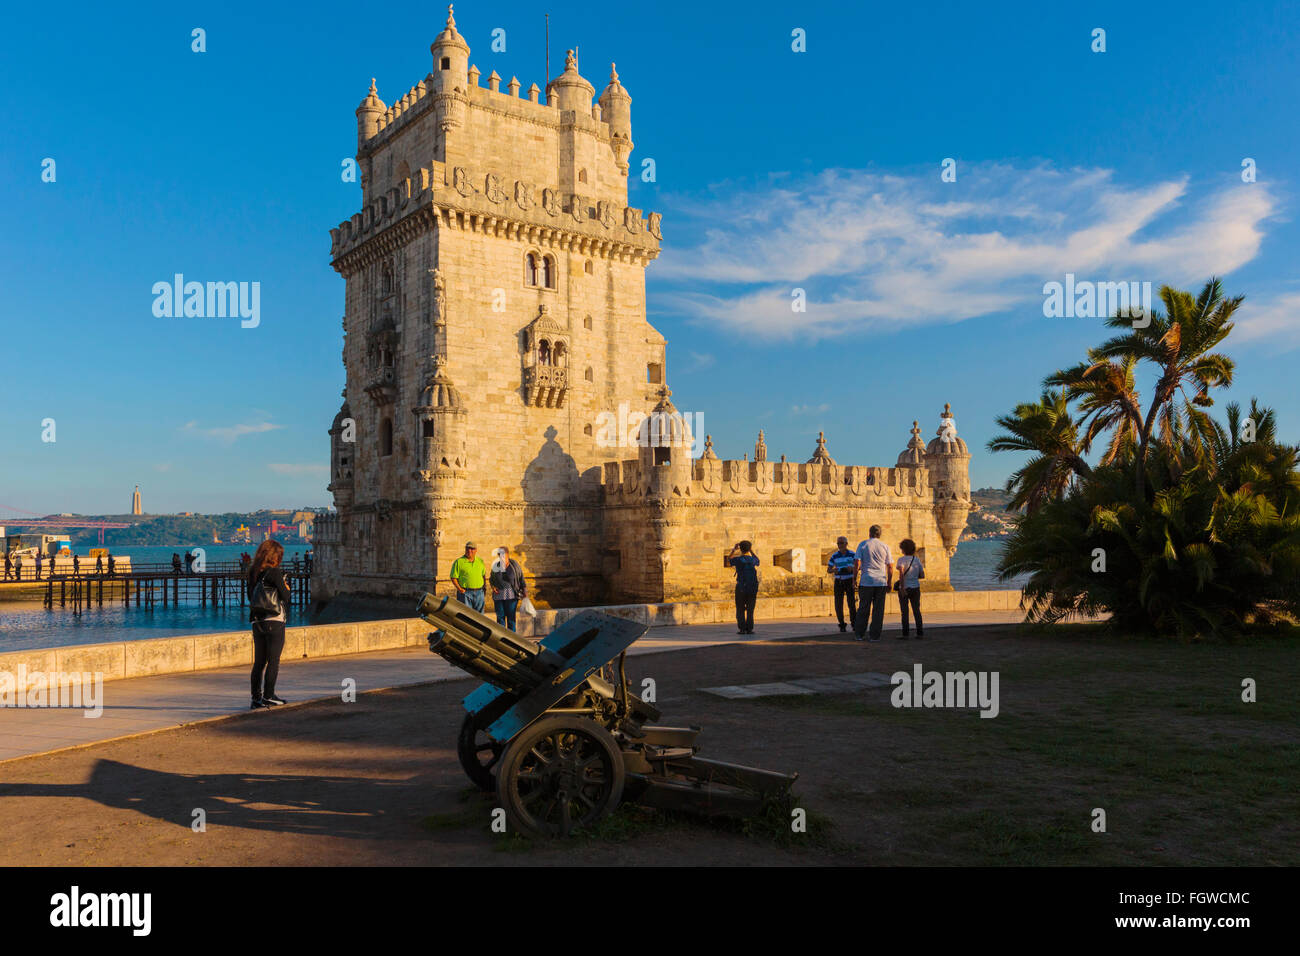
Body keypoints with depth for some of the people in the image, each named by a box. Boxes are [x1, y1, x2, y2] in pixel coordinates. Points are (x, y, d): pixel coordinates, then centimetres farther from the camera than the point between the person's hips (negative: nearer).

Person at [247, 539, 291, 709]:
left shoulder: (252, 573, 9)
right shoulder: (275, 572, -11)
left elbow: (250, 596, 15)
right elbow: (285, 596, -11)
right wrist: (286, 588, 11)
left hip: (256, 621, 6)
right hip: (274, 621, -6)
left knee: (259, 661, 10)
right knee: (274, 660, 1)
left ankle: (256, 698, 12)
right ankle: (268, 696, 2)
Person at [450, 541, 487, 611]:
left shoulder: (480, 561, 12)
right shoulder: (458, 562, -2)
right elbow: (453, 578, -3)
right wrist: (459, 589, -15)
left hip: (479, 593, 4)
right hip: (464, 593, -4)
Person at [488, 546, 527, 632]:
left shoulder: (514, 564, -4)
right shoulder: (496, 565, 1)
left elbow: (521, 578, 4)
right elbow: (491, 579, 16)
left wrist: (525, 591, 1)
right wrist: (493, 587, -2)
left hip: (511, 595, -2)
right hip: (498, 595, 2)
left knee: (511, 617, -1)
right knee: (500, 617, 4)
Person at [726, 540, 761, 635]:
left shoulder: (738, 559, -6)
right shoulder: (753, 560, 0)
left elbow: (729, 560, 18)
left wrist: (734, 550, 26)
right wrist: (751, 550, 34)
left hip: (741, 588, -2)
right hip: (752, 588, 2)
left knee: (740, 610, 6)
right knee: (750, 610, 5)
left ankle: (742, 628, 0)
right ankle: (749, 629, 0)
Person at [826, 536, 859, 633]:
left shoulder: (852, 554, -2)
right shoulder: (834, 556, 2)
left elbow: (858, 566, -8)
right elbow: (828, 570, 3)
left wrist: (852, 568, -28)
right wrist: (833, 570, -19)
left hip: (849, 582, -2)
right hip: (838, 582, 2)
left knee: (852, 603, -12)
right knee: (838, 605, -3)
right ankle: (842, 625, 10)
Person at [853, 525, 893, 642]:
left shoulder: (863, 545, 1)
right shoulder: (885, 546, 6)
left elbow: (857, 564, -5)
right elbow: (890, 567, 5)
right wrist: (889, 583, 12)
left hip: (866, 582, -1)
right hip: (881, 582, 1)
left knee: (863, 609, 7)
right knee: (878, 609, 5)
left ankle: (859, 634, 9)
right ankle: (875, 636, 4)